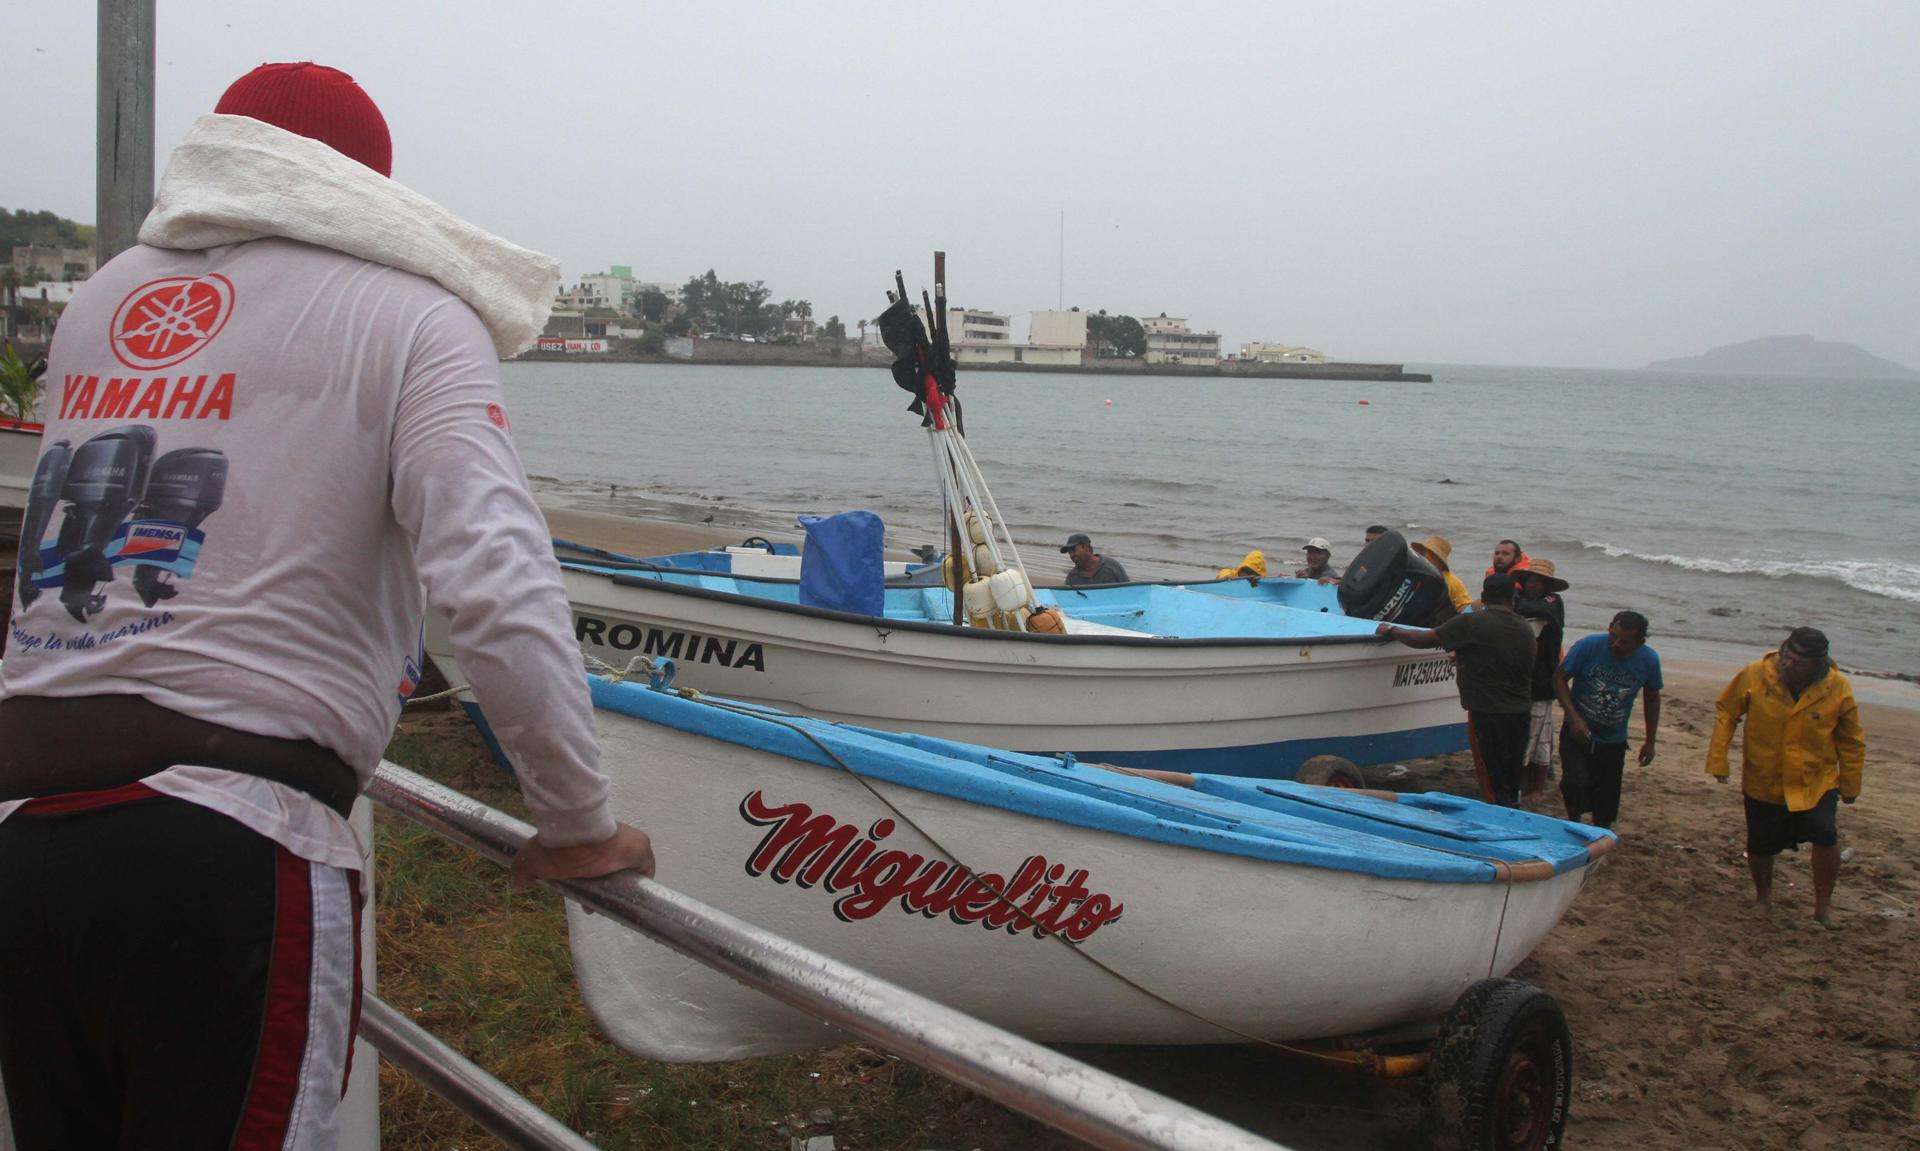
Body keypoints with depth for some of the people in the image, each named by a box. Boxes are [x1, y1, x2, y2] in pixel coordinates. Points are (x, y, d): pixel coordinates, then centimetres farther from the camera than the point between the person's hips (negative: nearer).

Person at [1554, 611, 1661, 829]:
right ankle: (1574, 825, 4)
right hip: (1578, 733, -2)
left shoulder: (1649, 660, -9)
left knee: (1606, 803, 6)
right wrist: (1574, 718, -19)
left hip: (1613, 741, 3)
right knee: (1576, 782, -22)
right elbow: (1559, 678, -9)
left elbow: (1652, 698, 8)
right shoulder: (1588, 646, -18)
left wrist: (1650, 742, 10)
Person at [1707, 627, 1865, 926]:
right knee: (1760, 848, 9)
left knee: (1826, 836, -21)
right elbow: (1725, 712, -1)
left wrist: (1850, 785, 7)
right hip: (1762, 783, 1)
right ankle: (1762, 894, 41)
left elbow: (1851, 742, 1)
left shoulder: (1838, 690, -14)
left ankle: (1823, 905, 1)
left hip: (1816, 783, -1)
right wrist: (1718, 760, -5)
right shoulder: (1754, 675, -16)